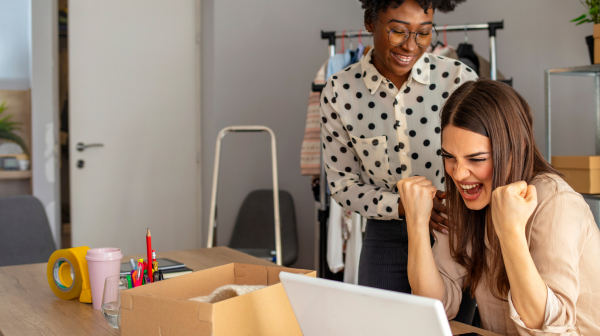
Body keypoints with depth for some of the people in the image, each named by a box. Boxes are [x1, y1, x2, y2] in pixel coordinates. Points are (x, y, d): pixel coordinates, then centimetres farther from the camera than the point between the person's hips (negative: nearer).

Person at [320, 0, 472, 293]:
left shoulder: (460, 79, -9)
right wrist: (404, 206, -19)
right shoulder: (339, 92, -7)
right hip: (386, 238, 0)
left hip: (453, 235, 0)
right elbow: (342, 185, -3)